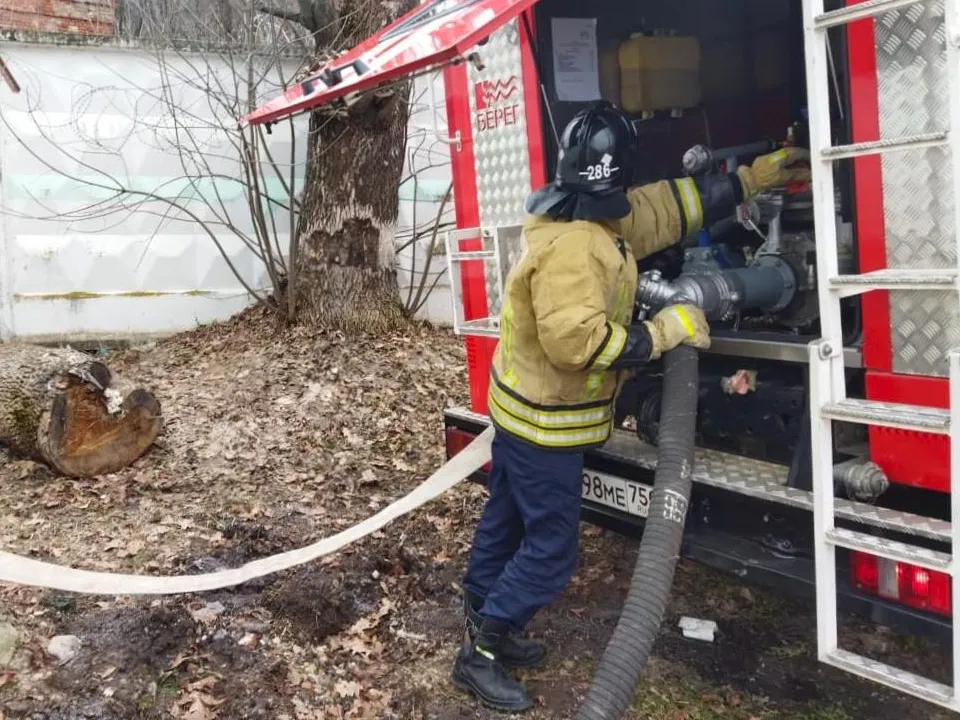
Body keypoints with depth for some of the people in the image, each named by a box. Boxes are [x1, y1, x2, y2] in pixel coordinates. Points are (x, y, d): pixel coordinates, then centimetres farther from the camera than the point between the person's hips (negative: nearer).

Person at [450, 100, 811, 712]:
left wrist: (757, 175, 17)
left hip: (527, 410, 10)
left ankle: (484, 624, 37)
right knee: (552, 548, 0)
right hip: (545, 421, -10)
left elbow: (675, 206, 14)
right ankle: (480, 655, 13)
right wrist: (666, 331, -26)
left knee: (507, 521, 20)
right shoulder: (571, 246, -28)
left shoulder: (609, 219, 4)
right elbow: (579, 340, -34)